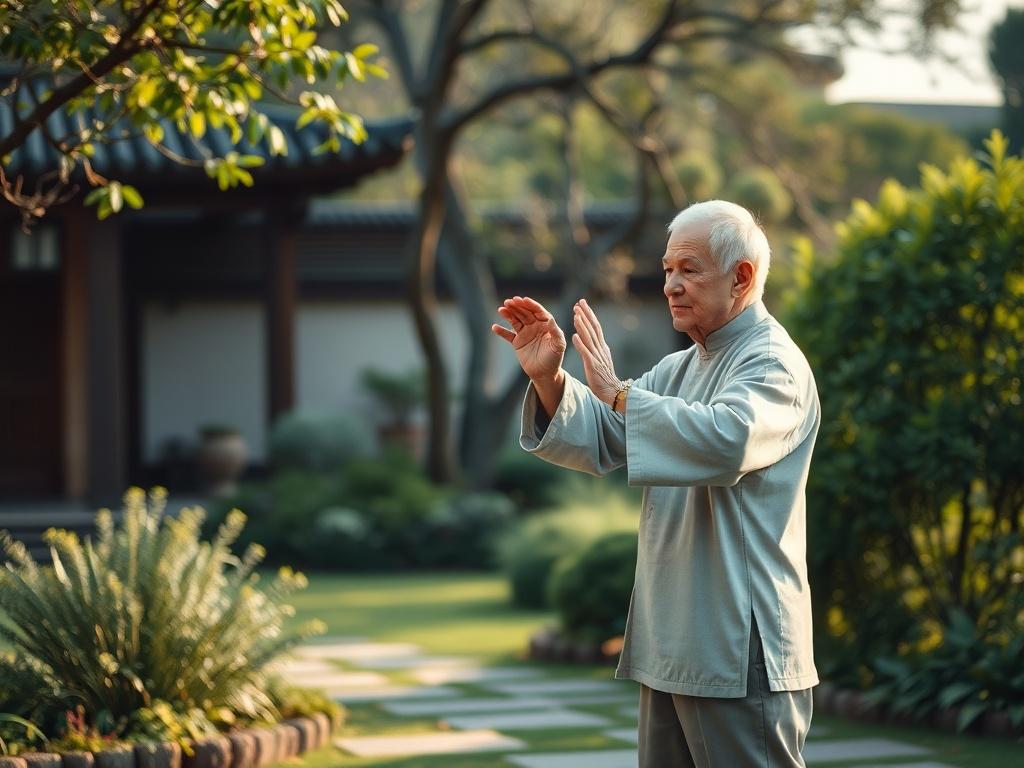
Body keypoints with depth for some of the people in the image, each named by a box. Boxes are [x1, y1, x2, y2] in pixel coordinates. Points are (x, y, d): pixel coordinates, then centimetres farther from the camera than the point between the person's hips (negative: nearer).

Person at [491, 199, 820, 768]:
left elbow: (725, 438, -32)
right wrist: (549, 379, -6)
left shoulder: (774, 364, -11)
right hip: (670, 651, 9)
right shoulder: (680, 368, 19)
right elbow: (599, 440, 12)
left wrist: (617, 392, -27)